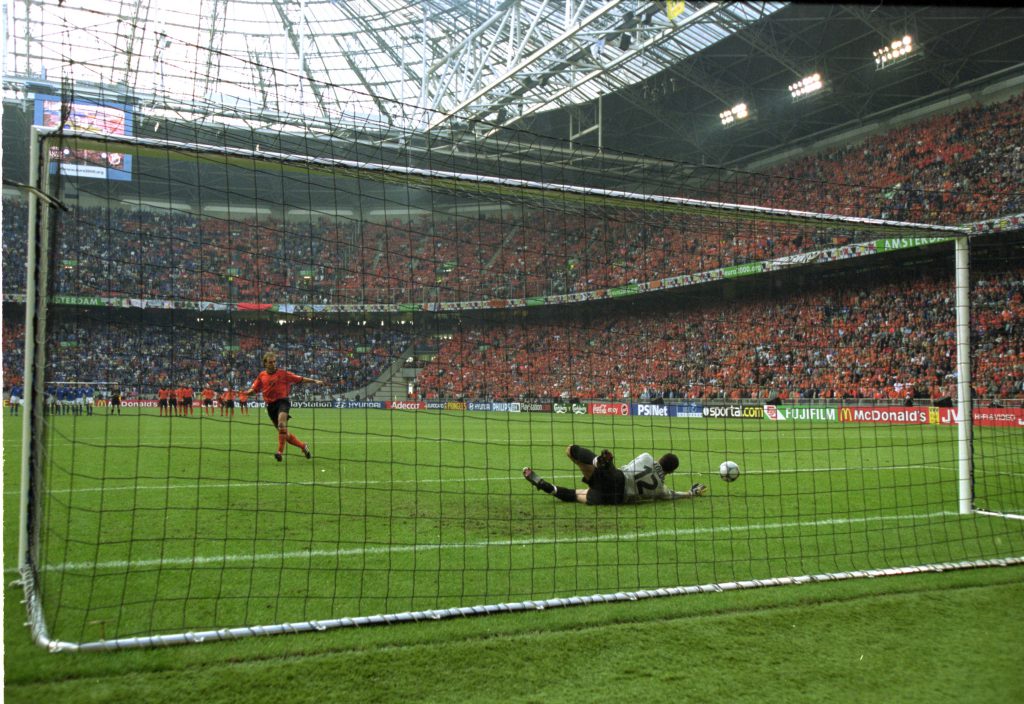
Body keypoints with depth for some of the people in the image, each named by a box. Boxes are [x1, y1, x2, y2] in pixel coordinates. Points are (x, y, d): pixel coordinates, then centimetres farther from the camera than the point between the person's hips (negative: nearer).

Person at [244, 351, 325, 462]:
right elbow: (254, 389, 14)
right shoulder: (262, 376, 10)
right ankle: (303, 446, 26)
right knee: (284, 433, 5)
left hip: (282, 401, -4)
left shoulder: (283, 373, 3)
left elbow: (300, 379, 3)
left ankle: (280, 452, -35)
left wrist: (315, 381, -5)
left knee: (281, 421, -33)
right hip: (271, 405, 4)